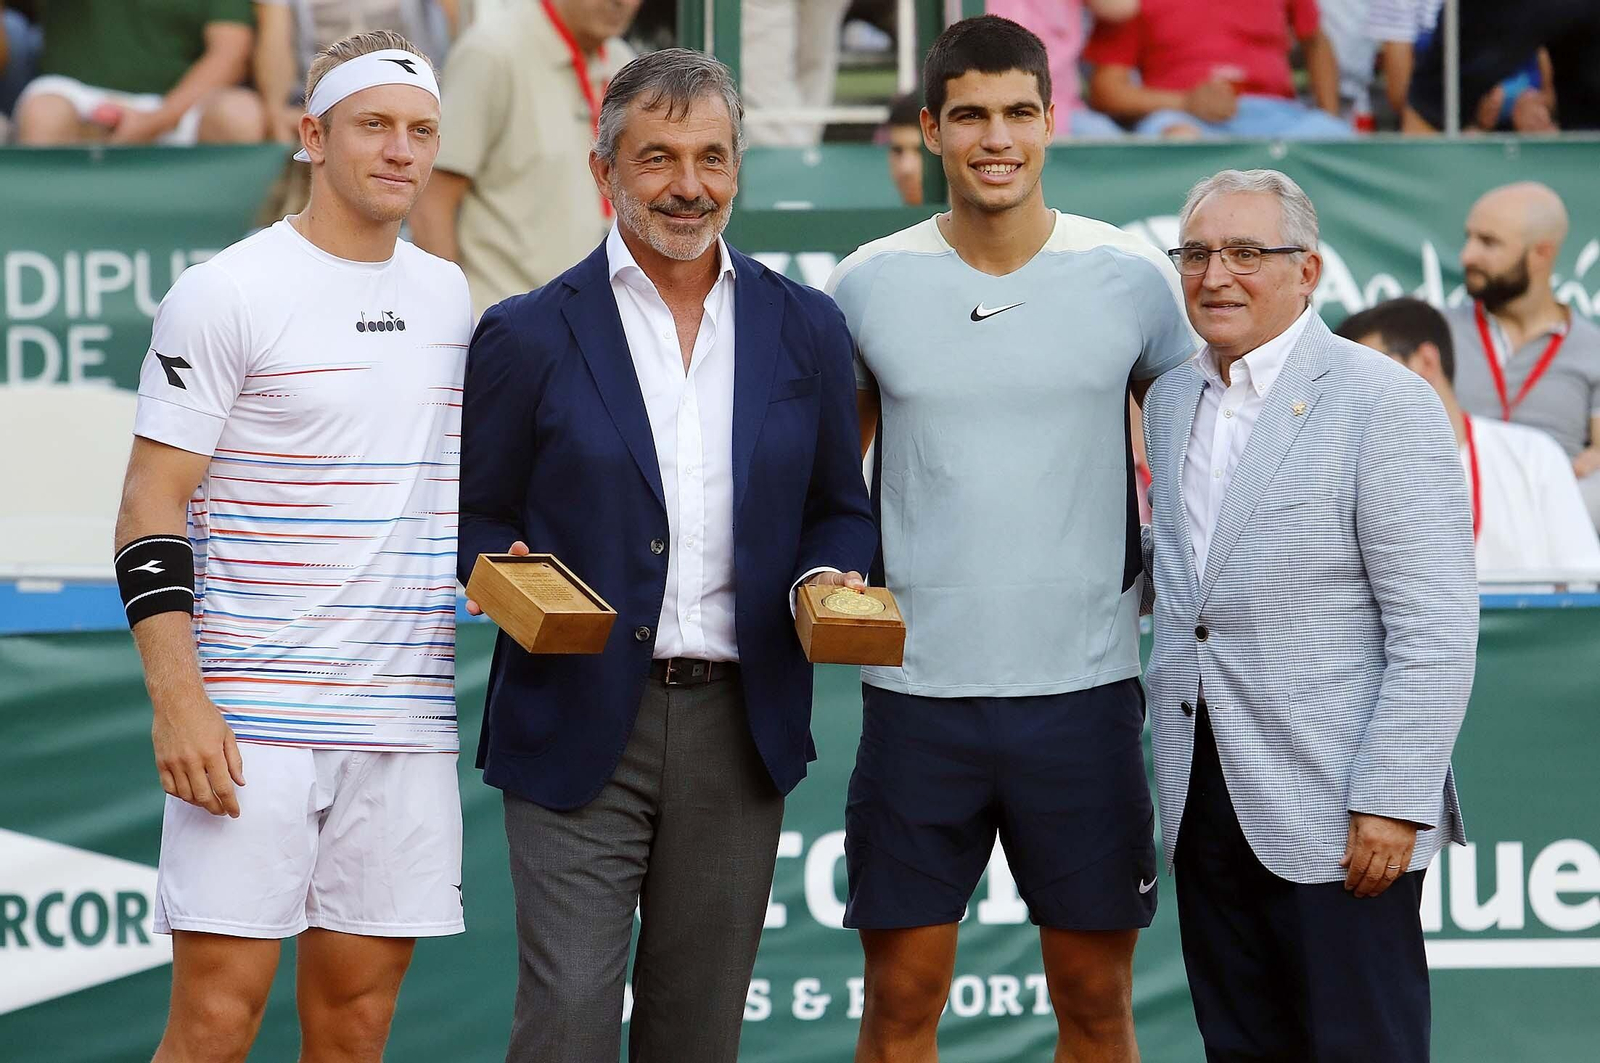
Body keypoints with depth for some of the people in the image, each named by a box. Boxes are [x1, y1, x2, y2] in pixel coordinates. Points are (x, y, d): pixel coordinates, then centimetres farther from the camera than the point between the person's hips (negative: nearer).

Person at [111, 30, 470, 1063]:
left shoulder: (446, 294, 14)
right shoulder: (227, 293, -4)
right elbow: (151, 509, -7)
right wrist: (179, 700, -15)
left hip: (408, 723, 5)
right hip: (253, 721, -5)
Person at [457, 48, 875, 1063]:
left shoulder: (806, 329, 8)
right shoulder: (529, 335, 0)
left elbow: (839, 510, 15)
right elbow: (475, 519, 6)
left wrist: (831, 582, -6)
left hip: (739, 732, 3)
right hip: (580, 725, -3)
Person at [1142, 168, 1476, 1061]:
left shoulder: (1386, 404, -10)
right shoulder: (1172, 401, 13)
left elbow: (1436, 630, -14)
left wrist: (1392, 802, -18)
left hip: (1337, 818, -7)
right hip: (1209, 809, 7)